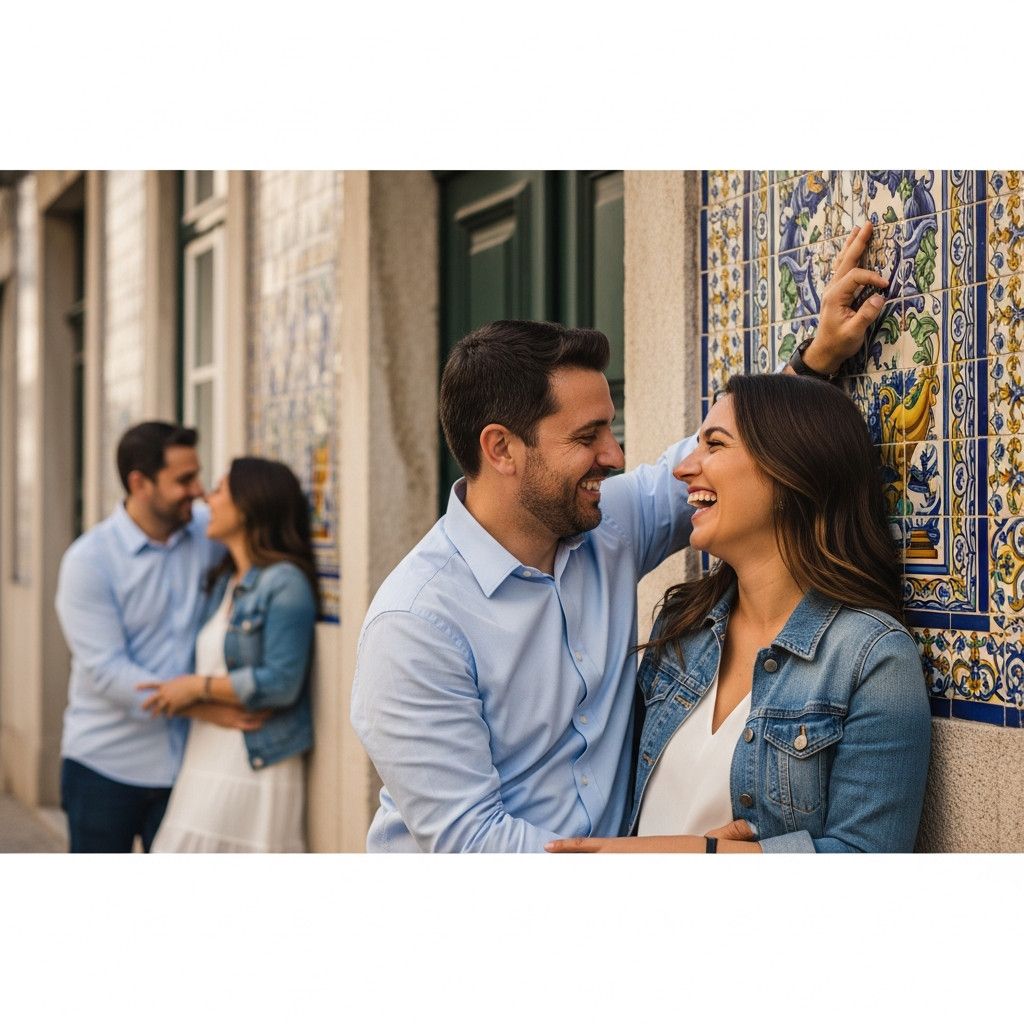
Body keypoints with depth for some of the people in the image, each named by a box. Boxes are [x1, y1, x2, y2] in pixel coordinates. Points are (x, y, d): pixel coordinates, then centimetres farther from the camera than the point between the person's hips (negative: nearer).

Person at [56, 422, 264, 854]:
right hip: (106, 766, -3)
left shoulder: (207, 533, -2)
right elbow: (106, 671, -18)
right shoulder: (88, 560, -13)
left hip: (183, 763, 3)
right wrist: (202, 705, -26)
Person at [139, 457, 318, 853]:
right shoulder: (223, 583, 16)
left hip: (254, 772, -8)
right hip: (205, 768, 8)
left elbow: (281, 683, -18)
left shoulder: (284, 583, -11)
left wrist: (198, 687, -12)